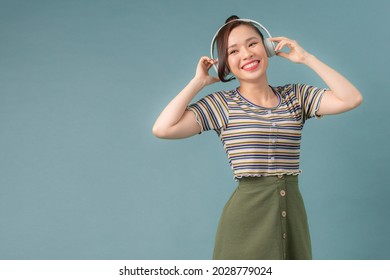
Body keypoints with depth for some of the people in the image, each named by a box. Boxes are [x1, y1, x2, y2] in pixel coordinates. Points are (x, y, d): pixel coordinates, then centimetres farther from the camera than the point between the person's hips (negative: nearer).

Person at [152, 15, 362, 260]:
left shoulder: (296, 96, 6)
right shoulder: (222, 103, -3)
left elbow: (352, 99, -7)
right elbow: (162, 129, -13)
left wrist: (305, 57, -2)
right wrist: (199, 82, -5)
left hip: (293, 212, 3)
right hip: (246, 217, -3)